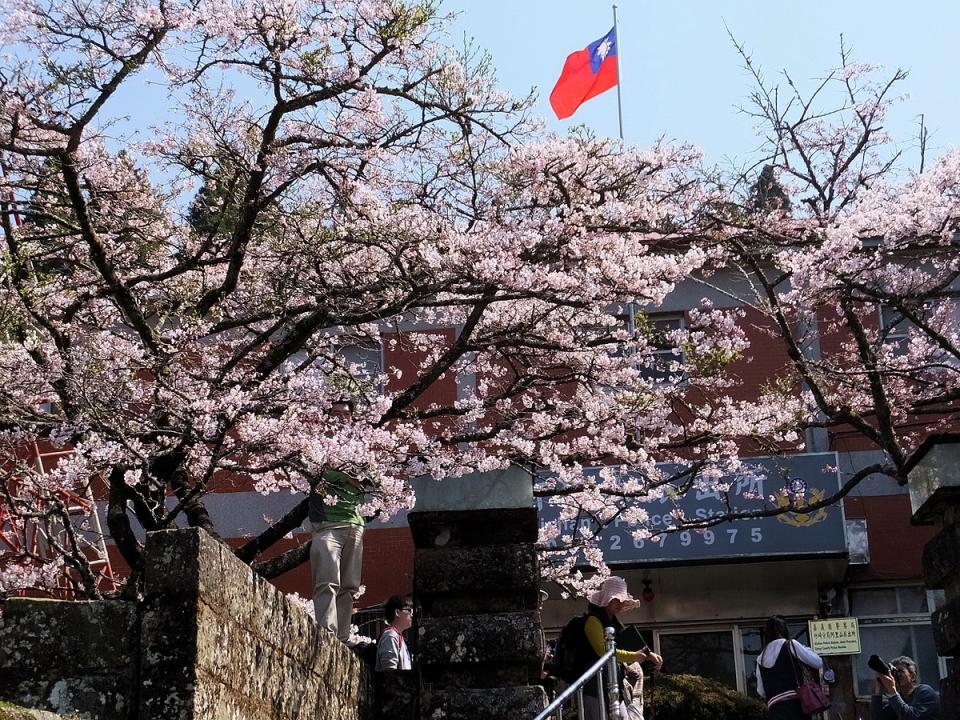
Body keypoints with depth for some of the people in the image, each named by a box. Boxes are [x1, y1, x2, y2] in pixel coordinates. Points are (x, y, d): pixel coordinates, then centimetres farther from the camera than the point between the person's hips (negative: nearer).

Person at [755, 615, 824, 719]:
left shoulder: (761, 659, 15)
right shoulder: (791, 645, 3)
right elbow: (818, 663, 7)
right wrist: (805, 648, 24)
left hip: (775, 707, 4)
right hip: (794, 702, -4)